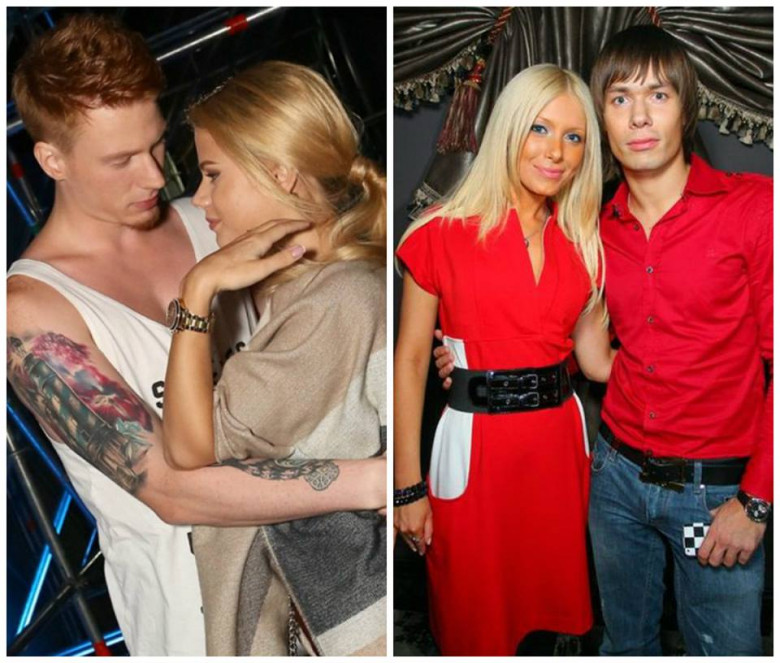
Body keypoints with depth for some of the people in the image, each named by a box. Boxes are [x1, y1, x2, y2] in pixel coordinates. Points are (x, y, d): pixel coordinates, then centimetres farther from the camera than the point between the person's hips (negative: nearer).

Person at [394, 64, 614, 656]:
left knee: (556, 605, 19)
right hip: (476, 444, -4)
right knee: (476, 622, 11)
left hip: (560, 441, 5)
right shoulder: (444, 234, -7)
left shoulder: (582, 243, 8)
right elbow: (410, 361, -6)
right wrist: (408, 486, -8)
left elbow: (596, 359, 10)